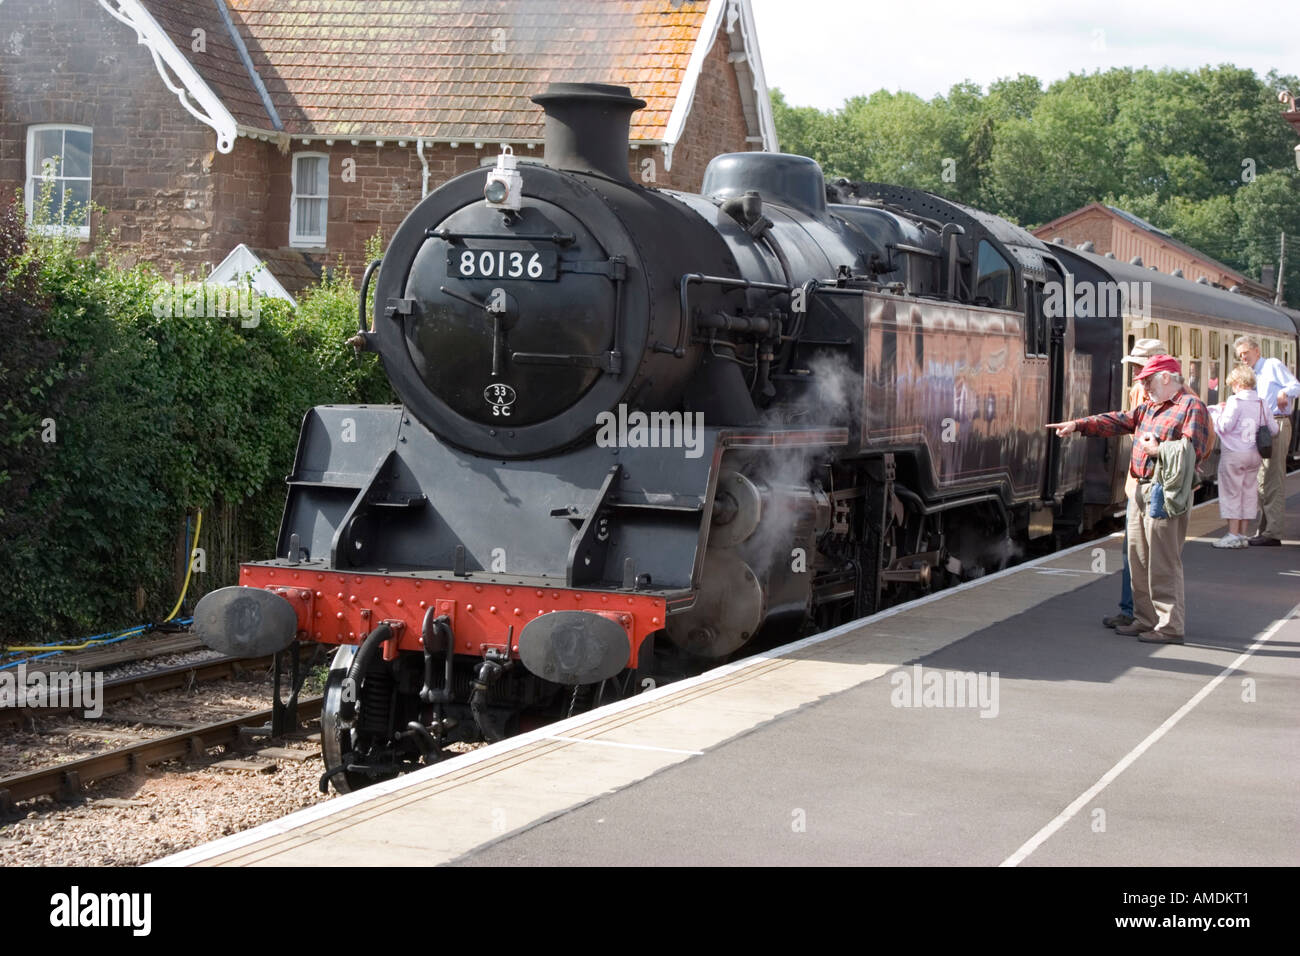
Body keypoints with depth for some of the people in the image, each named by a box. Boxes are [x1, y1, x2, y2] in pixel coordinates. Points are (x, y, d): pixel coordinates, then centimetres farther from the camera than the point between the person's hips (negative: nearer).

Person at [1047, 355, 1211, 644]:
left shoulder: (1191, 407, -7)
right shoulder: (1148, 407, 20)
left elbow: (1195, 451, -16)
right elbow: (1118, 421, 17)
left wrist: (1158, 451, -14)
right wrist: (1077, 425, 9)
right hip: (1141, 490, 9)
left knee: (1163, 564, -8)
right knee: (1139, 559, 12)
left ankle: (1170, 627, -3)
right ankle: (1145, 619, 21)